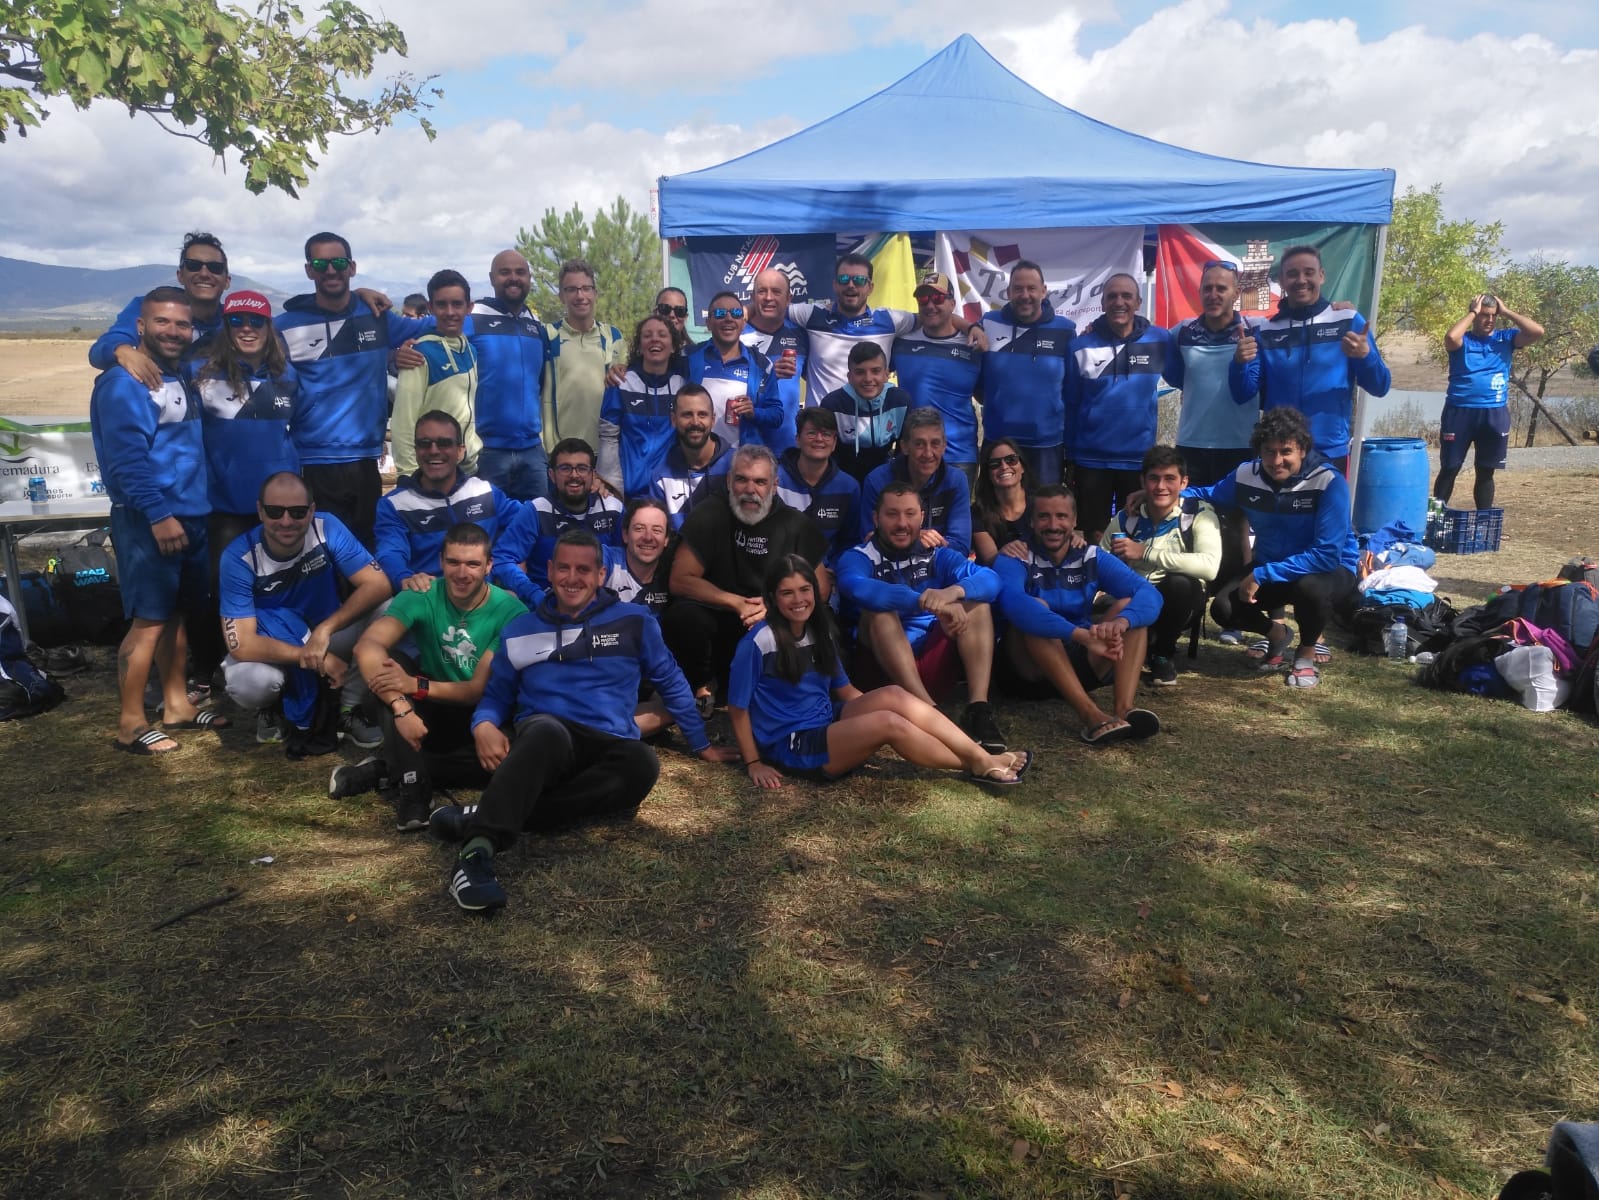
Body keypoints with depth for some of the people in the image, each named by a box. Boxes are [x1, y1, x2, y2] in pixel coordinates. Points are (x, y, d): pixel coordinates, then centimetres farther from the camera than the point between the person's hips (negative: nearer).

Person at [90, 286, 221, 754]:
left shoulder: (180, 379, 16)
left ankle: (177, 705, 25)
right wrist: (158, 513, -25)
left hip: (190, 516, 9)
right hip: (149, 520, -9)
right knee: (149, 619, -7)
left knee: (176, 614, 15)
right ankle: (131, 724, 1)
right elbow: (126, 458, -21)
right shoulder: (123, 383, -11)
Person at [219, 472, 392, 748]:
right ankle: (270, 707, 4)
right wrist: (317, 658, -34)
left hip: (325, 632, 2)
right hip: (270, 647, -2)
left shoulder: (327, 528, -20)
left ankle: (348, 710, -6)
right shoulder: (239, 557, -24)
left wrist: (324, 629, -36)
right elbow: (241, 644, -28)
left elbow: (378, 585, -27)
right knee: (247, 683, -36)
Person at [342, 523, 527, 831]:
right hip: (432, 715, 1)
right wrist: (402, 708, -43)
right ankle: (411, 786, -28)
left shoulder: (511, 612, -17)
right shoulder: (422, 597, -14)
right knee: (390, 661, -25)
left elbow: (480, 690, -19)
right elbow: (366, 646, -29)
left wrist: (416, 686, -33)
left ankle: (387, 770, -18)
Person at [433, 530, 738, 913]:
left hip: (607, 749, 1)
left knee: (642, 763, -37)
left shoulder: (633, 621, 10)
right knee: (547, 729, -39)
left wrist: (700, 743, 19)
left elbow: (671, 682, 18)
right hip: (541, 739, -1)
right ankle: (477, 851, -50)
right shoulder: (521, 630, 12)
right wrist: (484, 725, -7)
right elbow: (496, 694, 17)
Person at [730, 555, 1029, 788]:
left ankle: (984, 757, -19)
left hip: (826, 725, 7)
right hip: (790, 748, -7)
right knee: (888, 722, -26)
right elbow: (737, 708, -10)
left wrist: (876, 707, 4)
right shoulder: (759, 641, -15)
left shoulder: (818, 632, 8)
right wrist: (754, 764, -11)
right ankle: (977, 766, -11)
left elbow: (845, 691, 15)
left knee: (893, 696, -18)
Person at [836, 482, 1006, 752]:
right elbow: (856, 587, -29)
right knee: (878, 611, -27)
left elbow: (990, 579, -11)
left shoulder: (937, 555, 7)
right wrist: (928, 601, -41)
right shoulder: (858, 557, -3)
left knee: (976, 602, -11)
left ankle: (978, 709, -26)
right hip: (885, 669, -3)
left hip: (934, 663, 3)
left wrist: (954, 591, -35)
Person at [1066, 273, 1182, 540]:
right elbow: (1070, 403, 1)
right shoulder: (1081, 345, -2)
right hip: (1090, 458, 0)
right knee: (1092, 535, 10)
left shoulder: (1159, 340, -2)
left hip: (1139, 457, 0)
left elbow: (1185, 380, 10)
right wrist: (1068, 454, 1)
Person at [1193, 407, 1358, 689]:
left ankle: (1307, 653, -4)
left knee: (1310, 588, -39)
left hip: (1330, 569, -4)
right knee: (1223, 607, -20)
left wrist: (1262, 575, -33)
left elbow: (1327, 555, -31)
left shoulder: (1329, 482, -26)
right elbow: (1208, 495, 8)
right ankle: (1277, 634, 17)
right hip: (1269, 569, 4)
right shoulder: (1246, 476, -12)